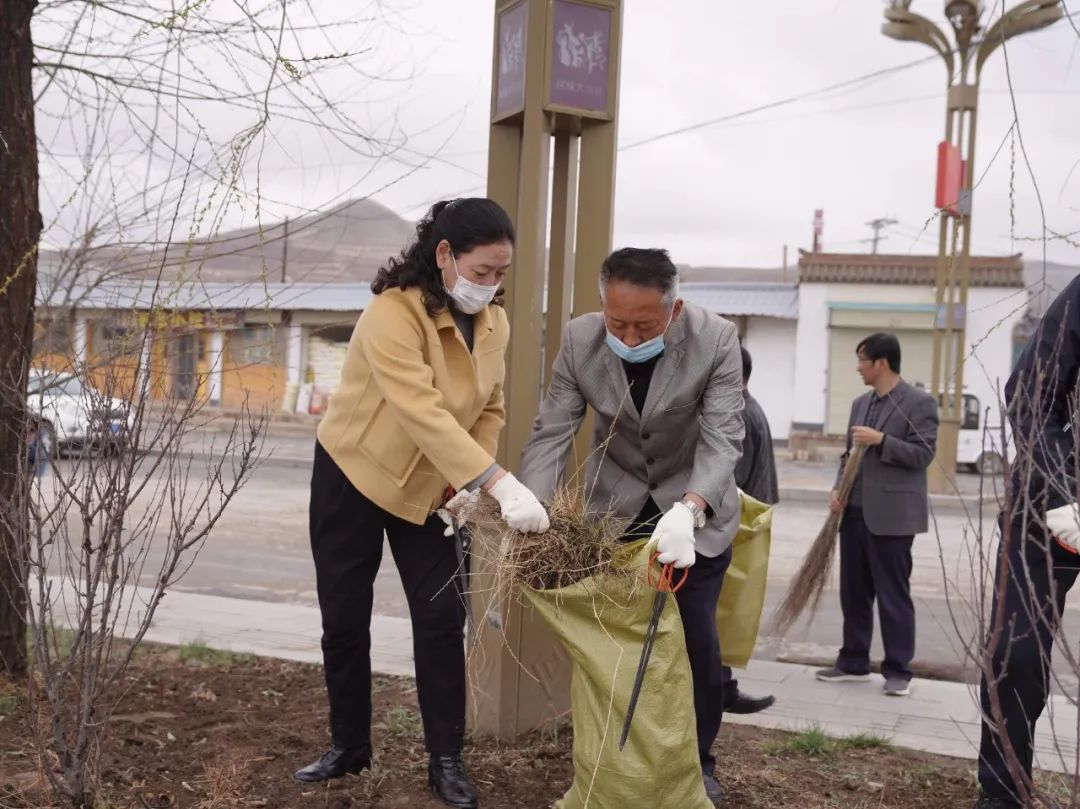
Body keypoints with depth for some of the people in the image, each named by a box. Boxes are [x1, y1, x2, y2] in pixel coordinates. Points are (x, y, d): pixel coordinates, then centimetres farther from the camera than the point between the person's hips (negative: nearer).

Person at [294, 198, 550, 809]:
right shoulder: (392, 314, -29)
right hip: (354, 478, -4)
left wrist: (471, 489, -14)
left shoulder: (494, 323, -8)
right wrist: (502, 485, -46)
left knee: (442, 619, 0)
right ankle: (349, 747, 25)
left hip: (432, 488, 4)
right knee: (344, 619, 7)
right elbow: (423, 414, -39)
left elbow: (491, 411, 1)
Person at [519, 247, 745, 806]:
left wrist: (688, 510, -49)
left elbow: (723, 440, -30)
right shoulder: (579, 339, -18)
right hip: (614, 507, 2)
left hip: (696, 508, -2)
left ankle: (697, 760, 22)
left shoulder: (715, 340, -25)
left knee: (696, 638, 0)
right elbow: (551, 433, -17)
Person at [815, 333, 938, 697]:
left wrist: (881, 440, -20)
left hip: (891, 515, -7)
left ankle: (898, 670, 8)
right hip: (855, 512, 7)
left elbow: (923, 454, -12)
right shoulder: (860, 404, 16)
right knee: (853, 592, 12)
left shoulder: (919, 402, -6)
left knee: (893, 594, -1)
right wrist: (838, 489, 3)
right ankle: (853, 661, 22)